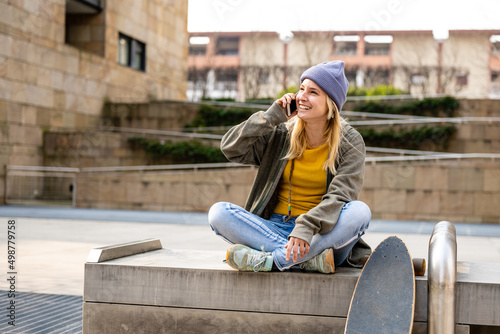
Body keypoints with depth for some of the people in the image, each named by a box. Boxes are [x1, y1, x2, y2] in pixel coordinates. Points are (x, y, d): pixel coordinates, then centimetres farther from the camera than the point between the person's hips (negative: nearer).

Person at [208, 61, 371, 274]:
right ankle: (309, 260, -31)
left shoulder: (350, 142, -1)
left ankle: (268, 261, -33)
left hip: (321, 235, -2)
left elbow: (340, 196, -14)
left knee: (360, 211, -32)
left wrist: (307, 226, -30)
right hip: (275, 229, 2)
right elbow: (230, 148, -1)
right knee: (218, 212, -21)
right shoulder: (281, 134, 6)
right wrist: (271, 117, -7)